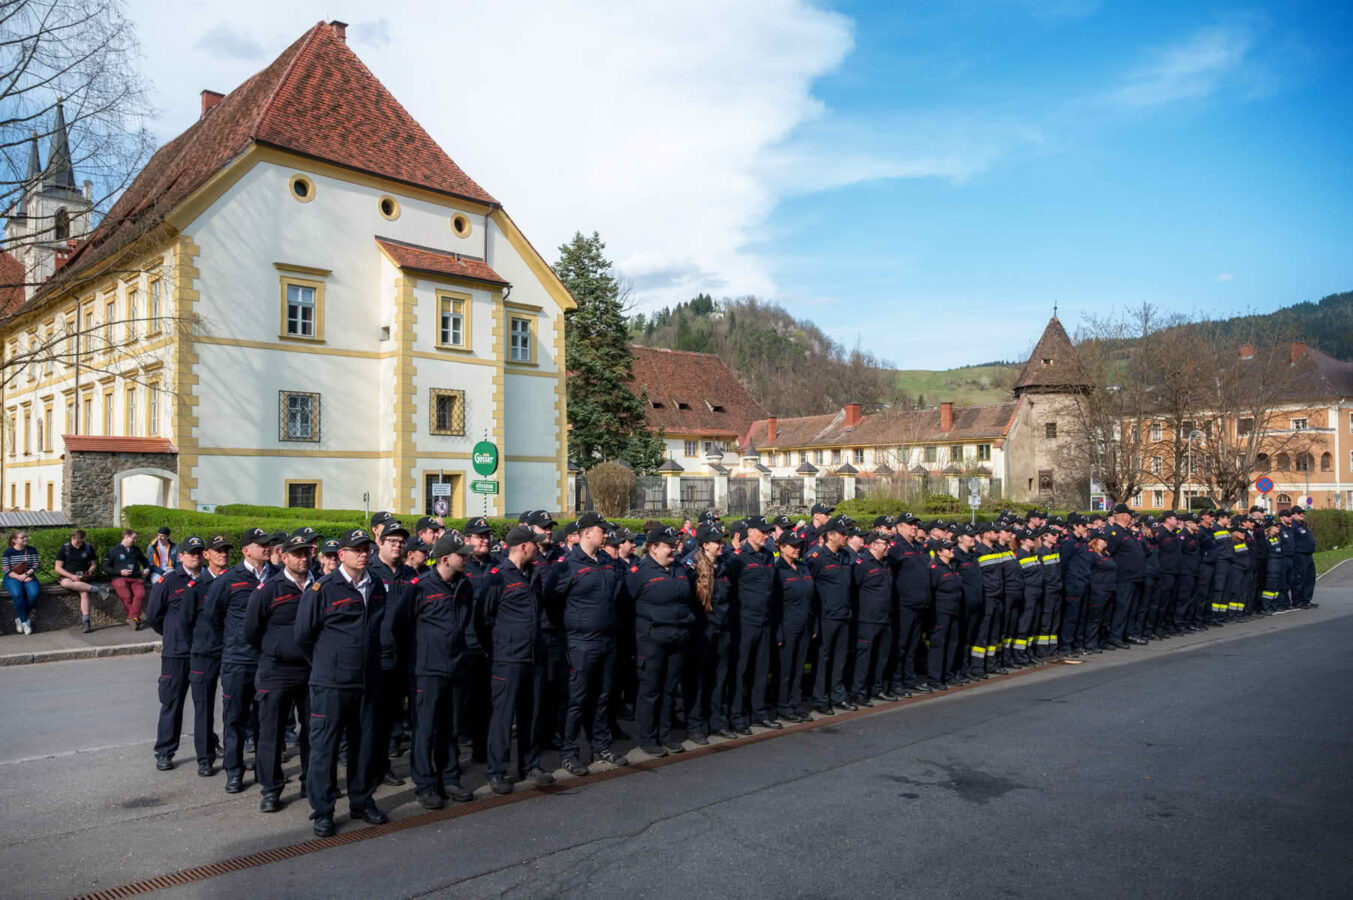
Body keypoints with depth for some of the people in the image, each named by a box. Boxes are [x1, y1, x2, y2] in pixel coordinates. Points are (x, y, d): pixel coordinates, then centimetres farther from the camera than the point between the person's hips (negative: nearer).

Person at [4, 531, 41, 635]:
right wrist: (19, 577, -18)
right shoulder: (8, 551, 1)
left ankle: (20, 618, -10)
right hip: (13, 578, -2)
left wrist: (26, 574, -17)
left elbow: (35, 566, 2)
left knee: (34, 593, -30)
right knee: (17, 594, -34)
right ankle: (25, 621, -22)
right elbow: (6, 570, -5)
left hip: (29, 577, 2)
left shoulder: (32, 550, 6)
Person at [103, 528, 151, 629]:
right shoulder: (113, 550, 11)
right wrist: (120, 572, -6)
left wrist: (147, 569, 16)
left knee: (141, 594, -31)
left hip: (136, 578, 3)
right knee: (126, 596, -31)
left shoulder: (136, 550, 23)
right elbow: (105, 567, 8)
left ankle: (132, 618, -36)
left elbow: (145, 561, 38)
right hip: (119, 578, -2)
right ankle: (136, 619, -25)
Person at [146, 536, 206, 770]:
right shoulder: (168, 581, -5)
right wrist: (173, 635, 8)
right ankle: (164, 753, 12)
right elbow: (153, 615, 0)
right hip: (176, 653, -3)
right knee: (171, 702, 3)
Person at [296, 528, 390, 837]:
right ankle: (322, 811, 15)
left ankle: (362, 801, 27)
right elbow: (303, 634, -3)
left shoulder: (376, 587, 7)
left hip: (368, 682, 5)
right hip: (330, 683, -5)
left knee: (364, 743, 13)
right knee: (324, 745, 3)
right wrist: (324, 662, 7)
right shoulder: (323, 589, -10)